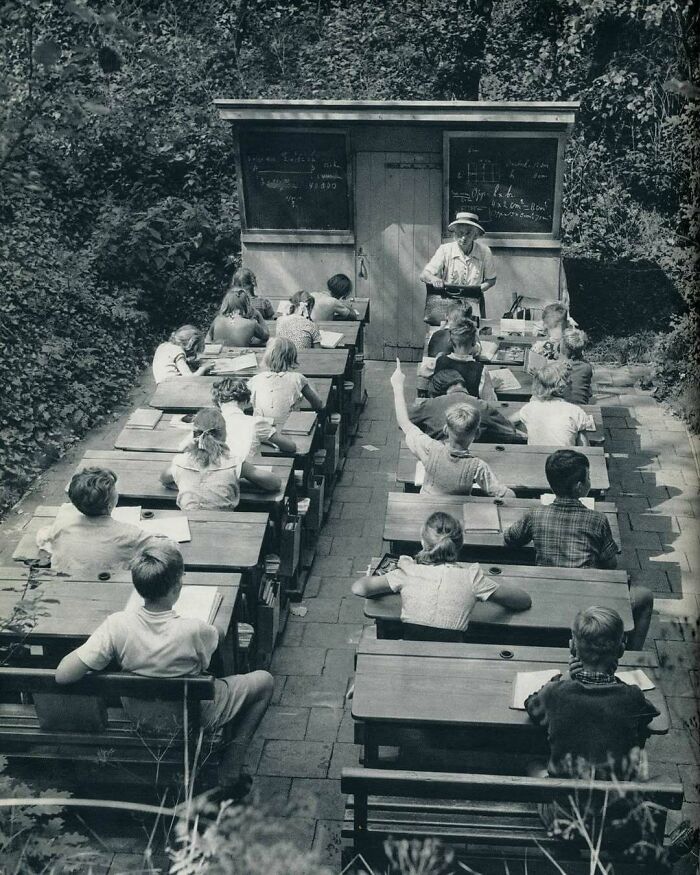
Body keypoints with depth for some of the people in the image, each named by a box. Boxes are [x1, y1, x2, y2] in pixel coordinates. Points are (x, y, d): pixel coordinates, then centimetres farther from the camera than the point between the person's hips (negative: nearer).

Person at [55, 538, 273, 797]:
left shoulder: (117, 625, -30)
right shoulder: (193, 630, -35)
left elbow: (63, 675, -28)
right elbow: (217, 636, -9)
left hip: (140, 716, 4)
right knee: (264, 680, 19)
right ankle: (230, 773, 16)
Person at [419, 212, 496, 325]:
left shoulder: (484, 251, -4)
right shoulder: (445, 250, -6)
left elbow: (491, 280, 9)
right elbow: (423, 275, -9)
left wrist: (479, 289, -11)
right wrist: (433, 279, -31)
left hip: (473, 304, 1)